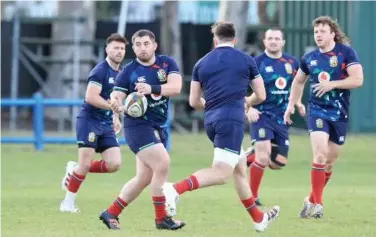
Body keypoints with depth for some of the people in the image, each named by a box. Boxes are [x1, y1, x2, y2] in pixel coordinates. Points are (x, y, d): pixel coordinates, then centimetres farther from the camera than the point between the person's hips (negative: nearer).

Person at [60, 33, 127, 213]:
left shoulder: (120, 72, 12)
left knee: (114, 164, -5)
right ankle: (68, 202, 6)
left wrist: (116, 117, 18)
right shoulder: (100, 70, -13)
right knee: (85, 165, -9)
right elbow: (91, 97, -23)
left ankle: (74, 170, 15)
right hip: (89, 121, -7)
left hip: (106, 124, 7)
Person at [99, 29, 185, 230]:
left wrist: (152, 88, -31)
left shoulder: (167, 63, 0)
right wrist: (117, 105, -34)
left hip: (159, 127, 5)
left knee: (143, 178, 9)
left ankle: (111, 213, 22)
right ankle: (161, 218, -11)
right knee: (162, 164, -20)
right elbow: (115, 98, -10)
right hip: (138, 125, -5)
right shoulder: (129, 71, -7)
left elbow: (175, 87, -15)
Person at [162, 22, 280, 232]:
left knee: (240, 168, 19)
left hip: (211, 121, 6)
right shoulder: (246, 60, 6)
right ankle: (176, 189, -36)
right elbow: (261, 96, 11)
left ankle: (259, 218, 28)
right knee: (222, 173, -15)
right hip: (232, 120, -6)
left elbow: (194, 102, 13)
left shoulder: (202, 63, 13)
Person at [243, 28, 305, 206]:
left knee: (279, 163, 3)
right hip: (261, 115, -5)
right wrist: (250, 108, -21)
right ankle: (252, 196, -1)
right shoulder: (257, 63, -8)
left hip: (281, 118, 5)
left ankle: (250, 156, 30)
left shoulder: (292, 63, 6)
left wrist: (298, 104, 6)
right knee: (263, 156, -18)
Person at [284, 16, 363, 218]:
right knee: (320, 154, -19)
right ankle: (317, 204, -15)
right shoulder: (309, 58, 4)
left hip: (339, 114, 0)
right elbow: (299, 81, 21)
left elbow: (358, 79, -13)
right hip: (317, 111, 0)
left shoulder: (346, 52, -5)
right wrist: (291, 105, 16)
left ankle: (311, 200, 26)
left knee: (329, 161, 8)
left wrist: (332, 84, -20)